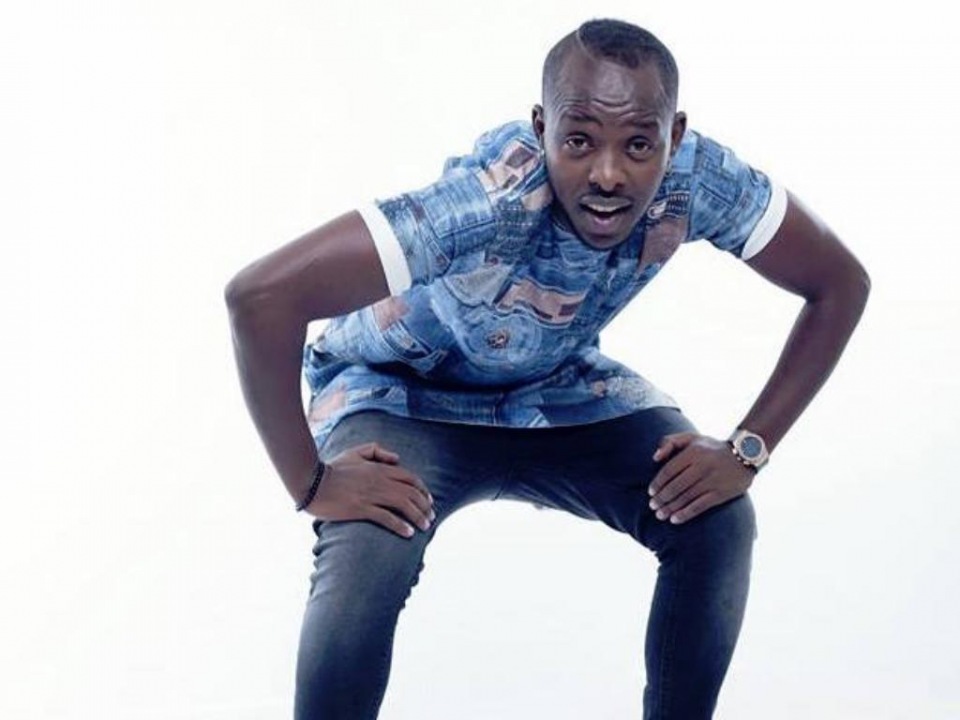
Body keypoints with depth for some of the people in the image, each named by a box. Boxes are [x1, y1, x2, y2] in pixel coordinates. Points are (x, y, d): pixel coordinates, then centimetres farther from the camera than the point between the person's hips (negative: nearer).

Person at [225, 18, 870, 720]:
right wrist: (311, 483, -34)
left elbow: (840, 282, -12)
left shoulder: (698, 179, -27)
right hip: (400, 395, -4)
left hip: (558, 386, 4)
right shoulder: (483, 203, -40)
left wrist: (747, 450, -18)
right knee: (365, 562, -31)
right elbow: (258, 294, -43)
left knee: (718, 520, -16)